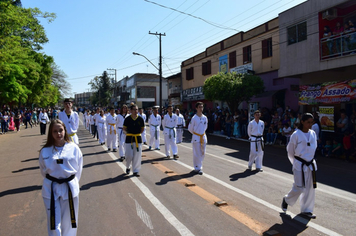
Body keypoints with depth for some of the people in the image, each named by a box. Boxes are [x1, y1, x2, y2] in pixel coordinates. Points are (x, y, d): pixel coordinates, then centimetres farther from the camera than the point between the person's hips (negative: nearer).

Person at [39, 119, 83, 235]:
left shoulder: (73, 148, -7)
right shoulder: (45, 151, -5)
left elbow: (78, 168, 1)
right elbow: (43, 171, 7)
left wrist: (72, 182, 2)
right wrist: (53, 181, 8)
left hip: (70, 188, 0)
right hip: (51, 189, 0)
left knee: (68, 221, 14)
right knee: (53, 222, 10)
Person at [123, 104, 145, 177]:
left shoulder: (140, 119, -2)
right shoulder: (127, 119, -5)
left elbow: (142, 129, 9)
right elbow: (124, 128, 6)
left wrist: (137, 133, 4)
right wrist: (130, 132, 0)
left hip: (138, 138, 1)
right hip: (129, 138, -1)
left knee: (137, 155, 2)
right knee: (129, 155, -1)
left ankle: (136, 171, 13)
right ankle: (128, 167, 28)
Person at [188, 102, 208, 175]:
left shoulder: (205, 118, 2)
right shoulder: (194, 118, -12)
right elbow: (190, 128, -3)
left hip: (203, 137, 5)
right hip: (196, 137, -5)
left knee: (203, 153, 10)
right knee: (197, 153, -1)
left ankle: (199, 166, 28)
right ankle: (197, 168, 11)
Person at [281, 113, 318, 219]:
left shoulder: (313, 133, 2)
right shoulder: (296, 134, -13)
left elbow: (313, 148, 16)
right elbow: (290, 150, -3)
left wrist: (310, 159, 13)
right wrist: (294, 162, 4)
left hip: (311, 164, 6)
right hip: (300, 165, -5)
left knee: (310, 187, 10)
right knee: (299, 187, -4)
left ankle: (306, 210, 26)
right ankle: (286, 200, 25)